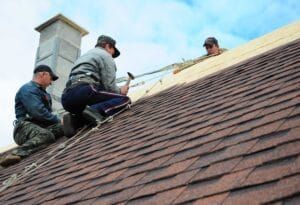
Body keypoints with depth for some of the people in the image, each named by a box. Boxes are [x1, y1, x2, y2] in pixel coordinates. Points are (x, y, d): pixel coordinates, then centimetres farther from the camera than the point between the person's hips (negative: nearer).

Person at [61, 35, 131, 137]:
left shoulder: (84, 56, 38)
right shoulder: (105, 55, 11)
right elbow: (109, 85, -1)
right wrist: (120, 91, 20)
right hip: (83, 91, -8)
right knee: (124, 99, -2)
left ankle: (74, 119, -2)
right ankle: (95, 111, -25)